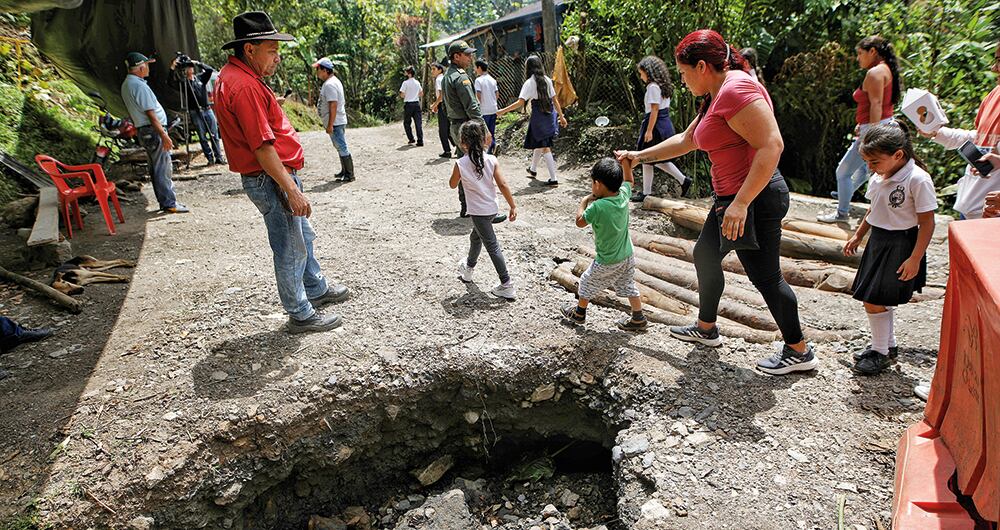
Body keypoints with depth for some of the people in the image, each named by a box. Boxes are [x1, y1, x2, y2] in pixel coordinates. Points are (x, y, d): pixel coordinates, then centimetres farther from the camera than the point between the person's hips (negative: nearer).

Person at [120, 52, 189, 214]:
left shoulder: (126, 85, 15)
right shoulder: (140, 86, -17)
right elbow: (150, 114, -20)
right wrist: (164, 136, -20)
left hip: (143, 131, 10)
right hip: (153, 130, -10)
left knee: (155, 169, 13)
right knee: (163, 169, -7)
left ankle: (165, 202, 18)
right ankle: (169, 203, -5)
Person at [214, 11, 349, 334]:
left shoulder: (237, 77, 11)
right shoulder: (244, 86, -23)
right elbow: (262, 148, -27)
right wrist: (292, 191, -25)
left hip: (278, 174, 11)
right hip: (271, 180, -11)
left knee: (303, 236, 23)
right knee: (291, 249, 1)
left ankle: (317, 289, 40)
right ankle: (301, 315, 15)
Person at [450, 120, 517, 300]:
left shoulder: (461, 164, -14)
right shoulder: (491, 160, -7)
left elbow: (453, 184, 3)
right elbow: (503, 185, -9)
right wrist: (513, 206, -3)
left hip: (478, 212, -5)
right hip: (491, 209, 6)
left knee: (492, 246, -1)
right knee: (475, 237, 27)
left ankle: (507, 286, -2)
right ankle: (468, 268, 50)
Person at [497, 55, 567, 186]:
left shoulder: (529, 83, -12)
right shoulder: (547, 80, 5)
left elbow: (520, 102, -19)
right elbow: (554, 99, 7)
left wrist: (503, 111, -15)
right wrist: (561, 116, 13)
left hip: (539, 115, -6)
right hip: (550, 113, 6)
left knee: (544, 146, -2)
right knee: (539, 142, 23)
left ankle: (553, 178, -5)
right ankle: (533, 169, 42)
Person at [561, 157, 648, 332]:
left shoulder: (597, 207, -29)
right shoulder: (623, 195, -11)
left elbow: (580, 222, -12)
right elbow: (629, 181, 13)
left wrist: (584, 201, -1)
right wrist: (625, 162, 6)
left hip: (607, 263, -6)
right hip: (627, 256, 6)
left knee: (587, 283, 17)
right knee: (628, 286, 20)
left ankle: (579, 313, 35)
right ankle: (638, 319, 29)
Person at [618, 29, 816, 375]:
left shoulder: (736, 89, -19)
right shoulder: (715, 97, 14)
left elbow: (772, 145, -27)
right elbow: (685, 141, 27)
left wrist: (741, 203, -30)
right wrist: (640, 156, 29)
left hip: (754, 200, -11)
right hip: (732, 198, 11)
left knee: (765, 276, 0)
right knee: (705, 256, 20)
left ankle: (799, 352, 17)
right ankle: (706, 329, 36)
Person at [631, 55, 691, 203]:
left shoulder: (653, 87, -15)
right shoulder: (664, 85, 13)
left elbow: (654, 110, -19)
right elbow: (664, 107, 15)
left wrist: (649, 130, -19)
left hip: (656, 125, -9)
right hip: (666, 124, 9)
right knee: (658, 159, 18)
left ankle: (646, 193, 9)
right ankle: (683, 180, 15)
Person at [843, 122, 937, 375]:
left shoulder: (918, 179, -19)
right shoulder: (879, 177, 4)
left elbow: (927, 223, -17)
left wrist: (915, 259, -19)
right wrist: (858, 236, 23)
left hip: (901, 246, -8)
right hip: (878, 242, 8)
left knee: (875, 301, -6)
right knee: (881, 301, 16)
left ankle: (881, 353, 11)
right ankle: (887, 345, 33)